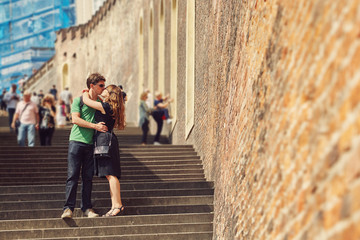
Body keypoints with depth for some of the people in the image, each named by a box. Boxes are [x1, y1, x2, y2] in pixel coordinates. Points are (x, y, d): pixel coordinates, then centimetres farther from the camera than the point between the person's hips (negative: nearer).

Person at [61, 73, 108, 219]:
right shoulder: (78, 100, 3)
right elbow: (75, 119, -9)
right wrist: (95, 126, -15)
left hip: (91, 144, 4)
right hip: (76, 141, -4)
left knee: (88, 177, 5)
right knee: (73, 176, -6)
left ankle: (87, 207, 11)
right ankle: (68, 208, -5)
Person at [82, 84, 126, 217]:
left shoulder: (105, 106, -14)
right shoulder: (111, 107, 12)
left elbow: (86, 100, -11)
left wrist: (86, 93, 10)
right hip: (107, 140, 10)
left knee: (111, 174, -10)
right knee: (110, 175, 8)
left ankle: (118, 205, -10)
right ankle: (115, 206, 9)